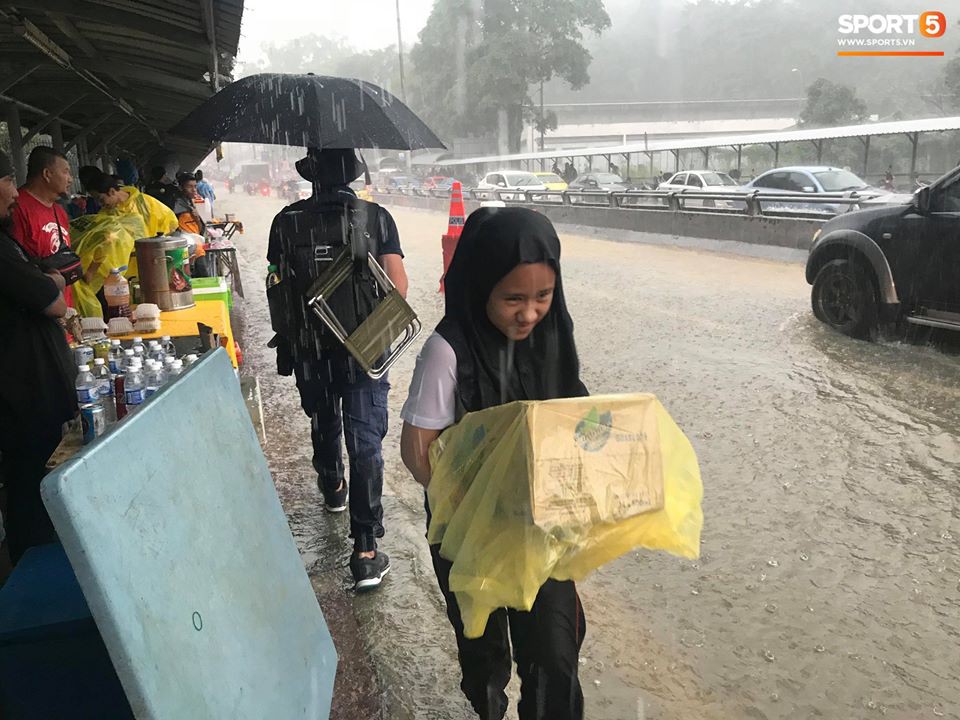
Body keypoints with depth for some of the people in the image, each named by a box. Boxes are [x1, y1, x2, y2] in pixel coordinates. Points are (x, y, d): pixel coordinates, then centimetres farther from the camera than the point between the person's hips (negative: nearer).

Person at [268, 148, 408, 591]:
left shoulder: (287, 221, -5)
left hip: (310, 350, 2)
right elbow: (398, 284, -9)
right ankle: (365, 550, -2)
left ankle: (332, 488, 51)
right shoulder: (377, 217, -8)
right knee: (365, 443, 0)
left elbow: (281, 285, 0)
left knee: (323, 425, 26)